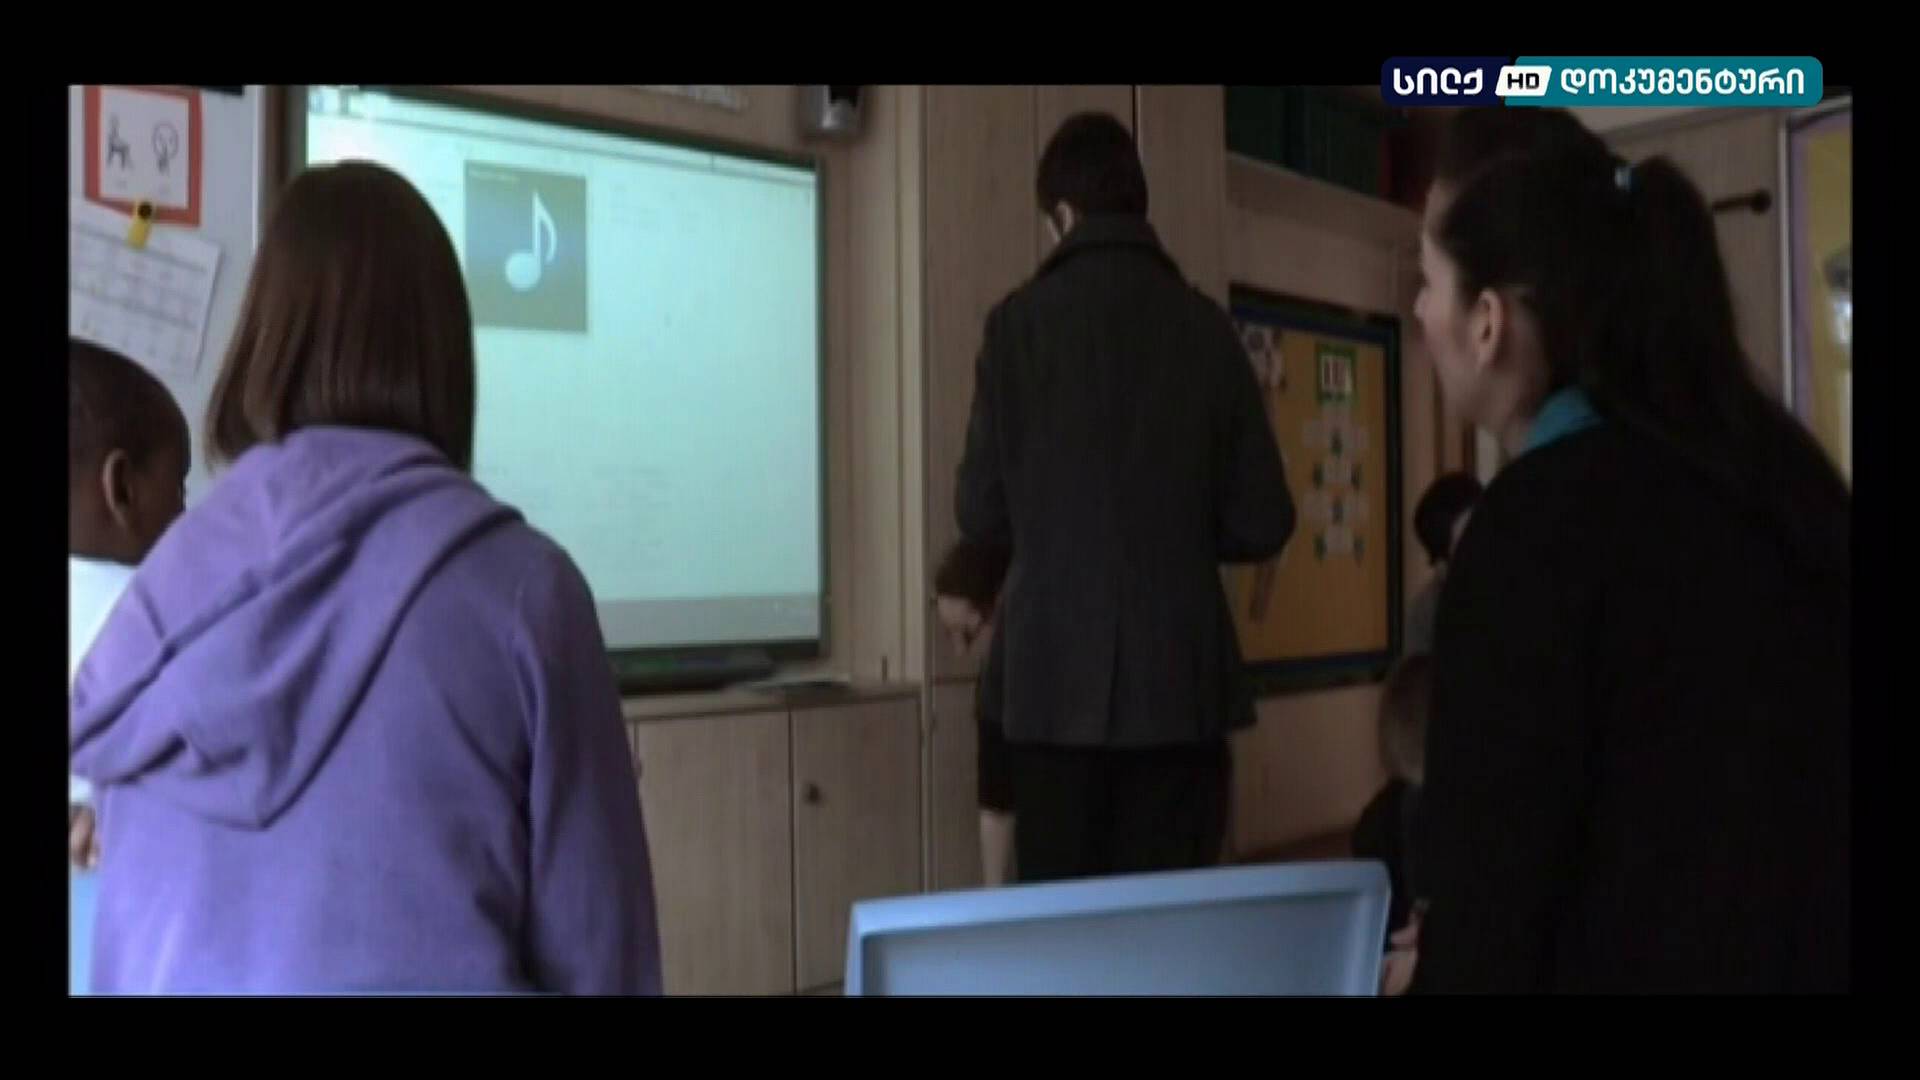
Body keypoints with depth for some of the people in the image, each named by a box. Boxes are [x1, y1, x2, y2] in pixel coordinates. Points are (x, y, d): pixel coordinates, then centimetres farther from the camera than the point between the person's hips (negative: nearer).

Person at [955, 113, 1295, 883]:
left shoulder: (1021, 319, -4)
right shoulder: (1206, 326, 0)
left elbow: (981, 513, 0)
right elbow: (1262, 523, 2)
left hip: (1057, 677, -1)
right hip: (1181, 676, 1)